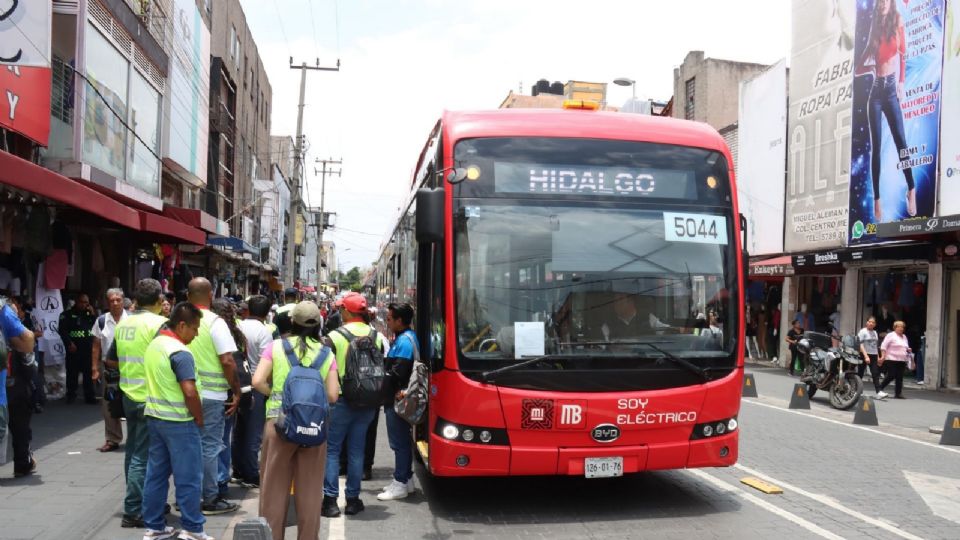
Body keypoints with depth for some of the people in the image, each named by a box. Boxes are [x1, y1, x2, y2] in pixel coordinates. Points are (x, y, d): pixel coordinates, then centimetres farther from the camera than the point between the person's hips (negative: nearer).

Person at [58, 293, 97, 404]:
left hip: (88, 348, 3)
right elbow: (62, 330, -7)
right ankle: (71, 395, 11)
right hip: (74, 348, -3)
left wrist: (93, 314, -1)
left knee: (89, 372, 2)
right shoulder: (67, 314, 2)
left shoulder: (89, 314, 16)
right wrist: (69, 343, -14)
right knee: (72, 372, 1)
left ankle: (89, 396, 6)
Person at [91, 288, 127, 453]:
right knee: (109, 405, 8)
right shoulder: (101, 321, 3)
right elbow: (96, 346, 7)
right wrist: (95, 368, 4)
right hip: (109, 368, 3)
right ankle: (112, 439, 18)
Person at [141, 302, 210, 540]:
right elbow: (190, 392, -24)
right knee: (188, 477, 1)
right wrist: (199, 419, -10)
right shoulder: (180, 353, -19)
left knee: (156, 474, 14)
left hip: (154, 417, 9)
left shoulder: (153, 345, 9)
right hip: (178, 422, -9)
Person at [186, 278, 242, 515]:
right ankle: (211, 499, 10)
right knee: (209, 446, 3)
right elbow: (227, 361, -17)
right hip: (211, 395, -5)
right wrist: (237, 392, -7)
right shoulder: (215, 322, -12)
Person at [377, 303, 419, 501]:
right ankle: (406, 479, 26)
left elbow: (397, 372, -22)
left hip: (397, 399, -10)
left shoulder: (404, 340, -18)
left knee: (399, 441, -3)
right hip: (400, 398, 10)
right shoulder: (405, 337, 14)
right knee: (403, 439, 17)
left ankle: (400, 484, 4)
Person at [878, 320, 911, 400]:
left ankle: (898, 393, 7)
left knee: (899, 377, 4)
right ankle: (880, 389, 5)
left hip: (902, 360, 7)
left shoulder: (904, 337, 19)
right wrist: (883, 356, -15)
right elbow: (883, 346, -8)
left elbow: (905, 348, 29)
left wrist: (908, 350, 5)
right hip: (892, 359, -7)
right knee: (891, 376, -9)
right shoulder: (891, 335, -3)